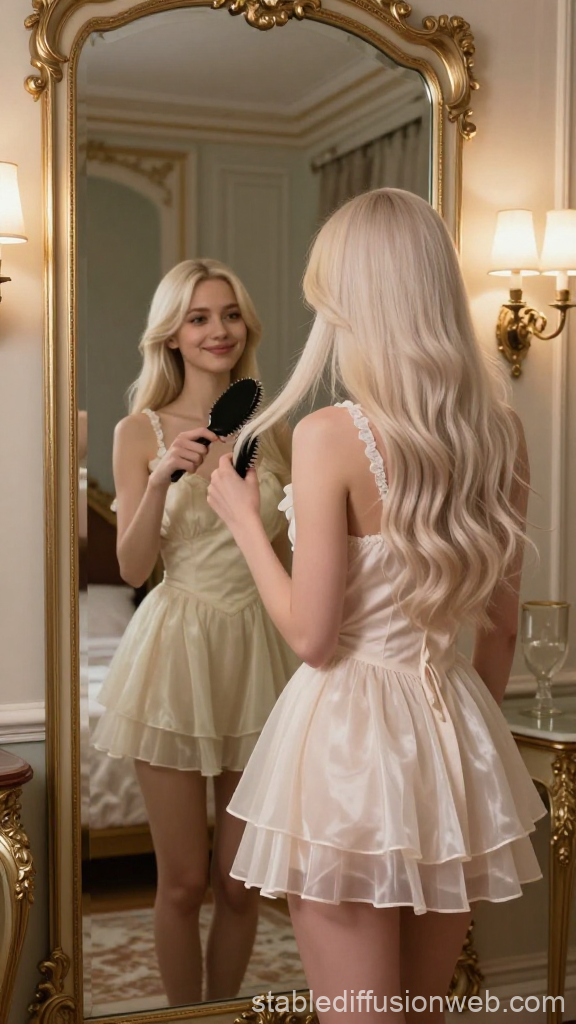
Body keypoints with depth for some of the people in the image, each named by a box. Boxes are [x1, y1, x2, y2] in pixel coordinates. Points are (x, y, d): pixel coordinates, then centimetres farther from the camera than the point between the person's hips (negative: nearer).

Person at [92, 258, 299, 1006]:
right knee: (183, 882, 5)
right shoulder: (142, 432, -1)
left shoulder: (271, 432, 7)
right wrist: (163, 479, -18)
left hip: (256, 650, 3)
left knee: (241, 883, 9)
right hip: (176, 650, -2)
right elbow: (133, 568, -7)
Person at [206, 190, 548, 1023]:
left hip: (350, 735, -6)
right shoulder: (501, 432, 1)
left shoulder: (332, 434, -17)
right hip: (458, 731, 6)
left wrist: (244, 519, 0)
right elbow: (501, 627, 7)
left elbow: (312, 636, -15)